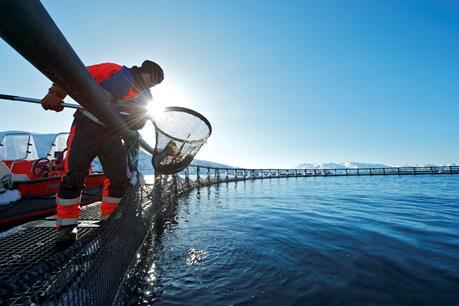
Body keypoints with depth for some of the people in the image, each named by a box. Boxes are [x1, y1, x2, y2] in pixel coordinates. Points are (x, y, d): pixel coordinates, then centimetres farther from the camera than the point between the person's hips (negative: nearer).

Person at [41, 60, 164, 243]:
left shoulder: (146, 97, 10)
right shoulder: (114, 70, -3)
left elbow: (136, 125, 2)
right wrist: (54, 94, -22)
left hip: (112, 136, 5)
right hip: (87, 127, -5)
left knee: (120, 179, 2)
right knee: (74, 176, -6)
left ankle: (109, 219, 19)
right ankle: (66, 224, 8)